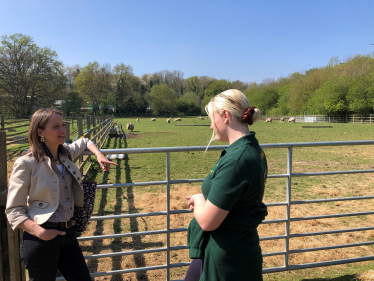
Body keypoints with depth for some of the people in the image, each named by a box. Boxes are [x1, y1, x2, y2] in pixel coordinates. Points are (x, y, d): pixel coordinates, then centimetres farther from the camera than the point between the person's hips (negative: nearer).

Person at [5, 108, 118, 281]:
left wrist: (99, 156, 8)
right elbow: (13, 210, -11)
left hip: (68, 234, 6)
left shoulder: (66, 154, 5)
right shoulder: (27, 163, -13)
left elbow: (84, 142, 28)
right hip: (42, 239, -6)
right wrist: (40, 232, -26)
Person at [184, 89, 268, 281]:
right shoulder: (253, 150, 3)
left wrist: (198, 199, -6)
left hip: (225, 260, -8)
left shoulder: (236, 161, -28)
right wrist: (205, 201, 0)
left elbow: (207, 222, -26)